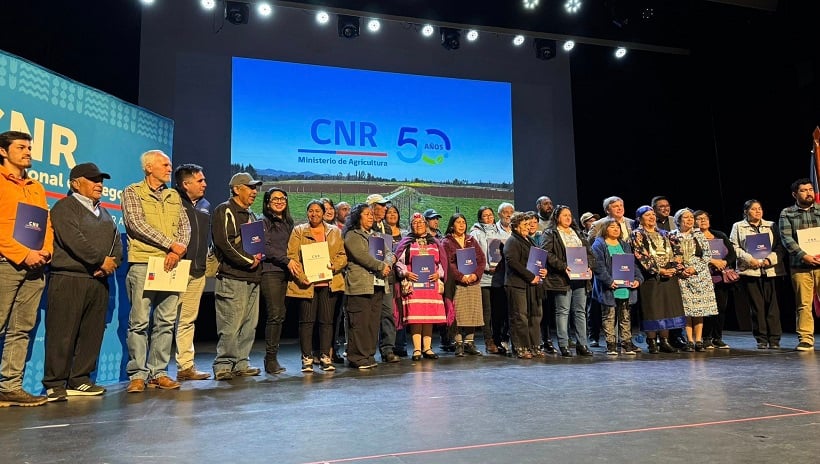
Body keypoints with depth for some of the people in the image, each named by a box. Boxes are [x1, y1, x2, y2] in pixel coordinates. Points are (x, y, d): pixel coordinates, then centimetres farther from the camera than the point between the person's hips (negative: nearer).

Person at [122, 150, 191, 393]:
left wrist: (177, 250, -8)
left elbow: (185, 226, 11)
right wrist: (171, 244, -12)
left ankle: (158, 372, 13)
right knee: (139, 322, -3)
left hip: (170, 265, 5)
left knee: (166, 321, 5)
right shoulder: (132, 192, 4)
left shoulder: (174, 196, 19)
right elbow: (137, 224, -9)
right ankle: (138, 374, 5)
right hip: (142, 264, -5)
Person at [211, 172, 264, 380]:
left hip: (252, 278, 9)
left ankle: (241, 364, 16)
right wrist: (249, 261, -12)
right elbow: (224, 243, -16)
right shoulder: (225, 211, -4)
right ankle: (223, 366, 1)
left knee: (249, 325, 9)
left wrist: (259, 256, 6)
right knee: (231, 326, -8)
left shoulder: (250, 215, 23)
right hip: (232, 277, -9)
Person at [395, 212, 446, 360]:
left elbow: (442, 263, 15)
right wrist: (405, 273, -12)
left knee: (430, 315, 1)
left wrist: (438, 274, -3)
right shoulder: (406, 243, 9)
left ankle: (427, 348, 8)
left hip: (431, 284, 3)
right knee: (415, 316, -8)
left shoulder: (435, 243, 16)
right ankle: (417, 349, -3)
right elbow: (398, 262, 4)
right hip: (413, 284, -3)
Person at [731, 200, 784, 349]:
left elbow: (780, 246, 8)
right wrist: (749, 259, -12)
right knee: (756, 305, 0)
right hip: (749, 270, -1)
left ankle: (774, 339, 5)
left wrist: (769, 259, -8)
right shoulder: (738, 226, 10)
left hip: (770, 270, 2)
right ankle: (761, 339, 7)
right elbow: (734, 247, 1)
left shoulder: (771, 225, 15)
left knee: (772, 304, -2)